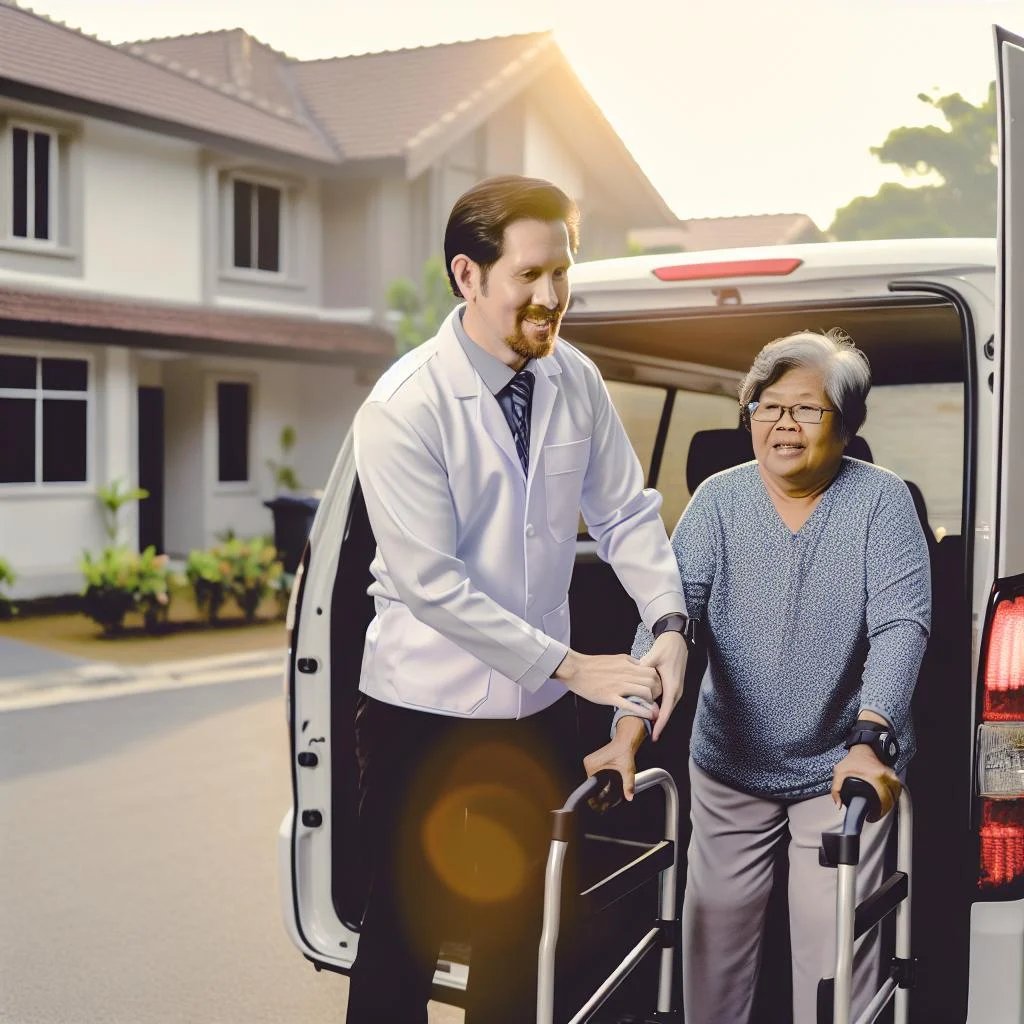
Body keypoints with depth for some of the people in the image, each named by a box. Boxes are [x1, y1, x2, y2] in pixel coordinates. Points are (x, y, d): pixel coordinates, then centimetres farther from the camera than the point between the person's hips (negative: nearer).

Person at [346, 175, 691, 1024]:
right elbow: (430, 583, -21)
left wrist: (668, 623, -15)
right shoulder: (405, 408, -19)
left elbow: (626, 514, 2)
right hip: (425, 715, -5)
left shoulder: (577, 381, -2)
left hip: (538, 711, 5)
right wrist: (571, 665, -20)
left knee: (521, 933, 19)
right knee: (406, 939, 8)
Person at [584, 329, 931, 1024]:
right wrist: (630, 731, -26)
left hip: (841, 767, -2)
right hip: (730, 763, 3)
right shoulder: (720, 500, -3)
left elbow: (901, 624, -19)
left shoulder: (882, 500, -8)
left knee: (834, 942, -2)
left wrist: (870, 743, -33)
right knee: (715, 929, 13)